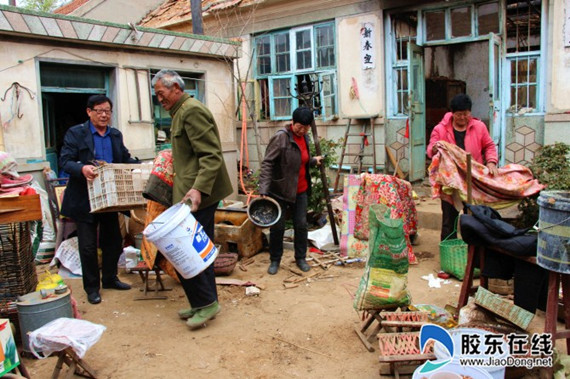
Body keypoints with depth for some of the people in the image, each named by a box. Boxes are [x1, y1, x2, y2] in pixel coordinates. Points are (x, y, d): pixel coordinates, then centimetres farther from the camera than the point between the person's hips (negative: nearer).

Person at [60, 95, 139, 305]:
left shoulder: (116, 135, 10)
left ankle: (110, 278, 33)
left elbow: (125, 158, 12)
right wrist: (82, 168, -33)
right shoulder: (75, 133, -6)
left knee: (114, 241, 14)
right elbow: (65, 161, -13)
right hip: (85, 199, -5)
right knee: (88, 246, 3)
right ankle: (92, 287, 19)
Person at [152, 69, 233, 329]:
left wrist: (199, 188, -30)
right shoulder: (182, 112, 20)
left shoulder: (192, 110, -12)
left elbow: (211, 155, -21)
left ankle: (205, 302, 5)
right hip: (198, 192, 11)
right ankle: (206, 302, 24)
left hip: (199, 194, -11)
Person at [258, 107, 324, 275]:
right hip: (280, 191, -6)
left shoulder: (304, 138, 7)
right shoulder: (281, 137, -16)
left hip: (300, 191, 6)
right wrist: (263, 190, -29)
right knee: (277, 227, 5)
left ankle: (301, 258, 26)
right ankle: (275, 260, 22)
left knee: (301, 225, 10)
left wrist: (314, 161, 9)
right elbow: (267, 163, -22)